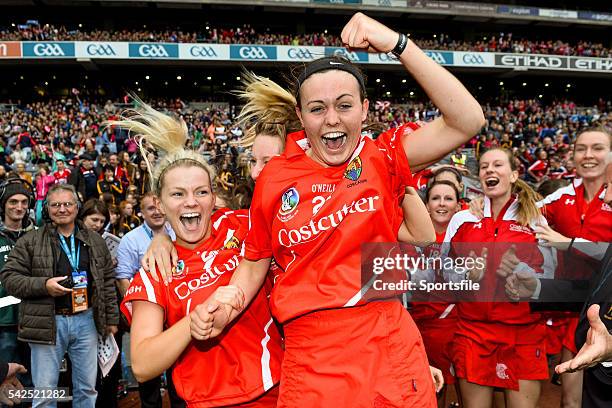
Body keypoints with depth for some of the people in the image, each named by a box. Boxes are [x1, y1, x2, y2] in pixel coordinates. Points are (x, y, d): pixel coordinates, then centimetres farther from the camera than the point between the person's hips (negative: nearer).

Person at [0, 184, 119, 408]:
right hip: (47, 323, -2)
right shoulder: (30, 241, 1)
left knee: (87, 388, 13)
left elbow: (107, 281, 11)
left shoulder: (95, 241, 9)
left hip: (86, 320, 2)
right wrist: (44, 285, -17)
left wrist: (111, 319, 9)